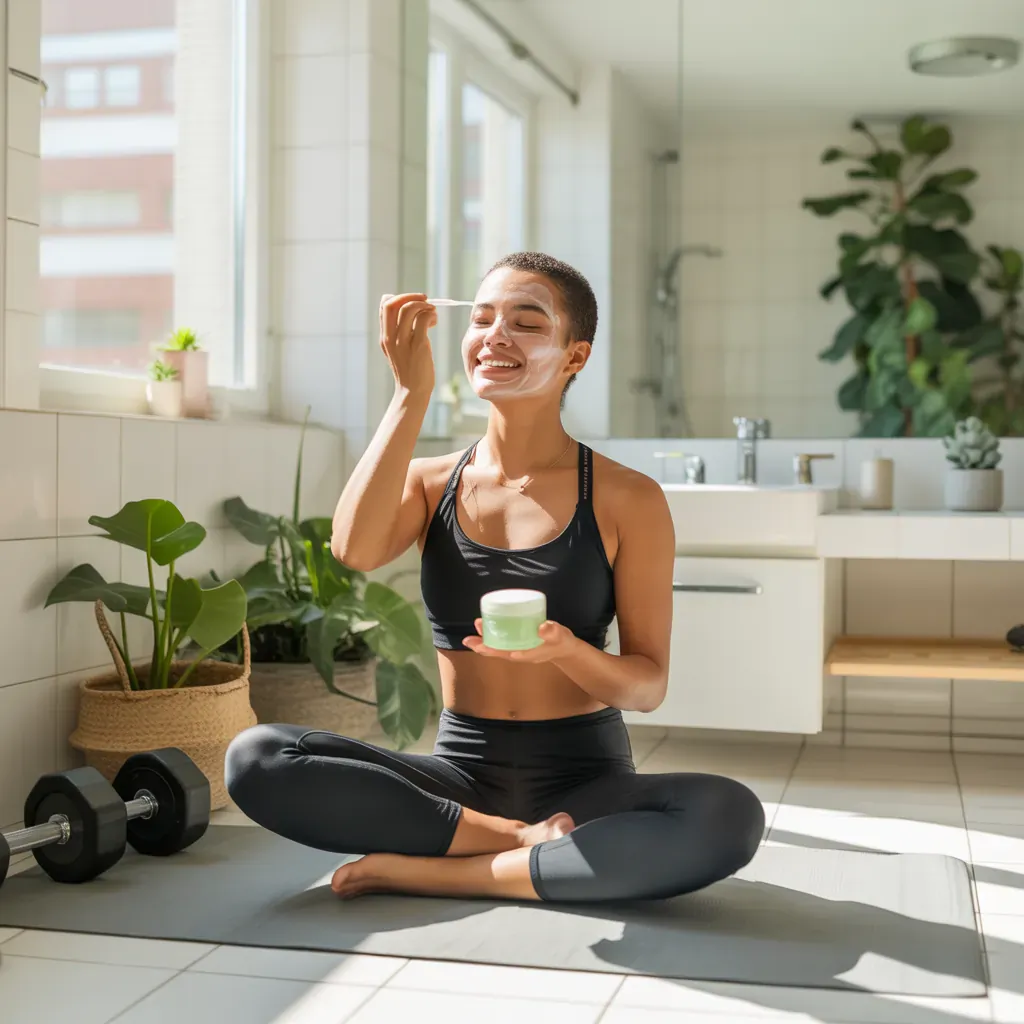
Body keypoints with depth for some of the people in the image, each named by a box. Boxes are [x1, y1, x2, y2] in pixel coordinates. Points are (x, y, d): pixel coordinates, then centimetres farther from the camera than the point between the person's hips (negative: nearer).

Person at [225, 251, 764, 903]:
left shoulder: (627, 500, -2)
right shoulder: (430, 483, 5)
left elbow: (648, 685, -3)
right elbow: (355, 550, -18)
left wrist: (565, 651, -25)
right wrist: (412, 391, -14)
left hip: (583, 780, -1)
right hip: (461, 775, 2)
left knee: (729, 816, -33)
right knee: (254, 758, -21)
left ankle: (425, 870, -23)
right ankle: (522, 843, -18)